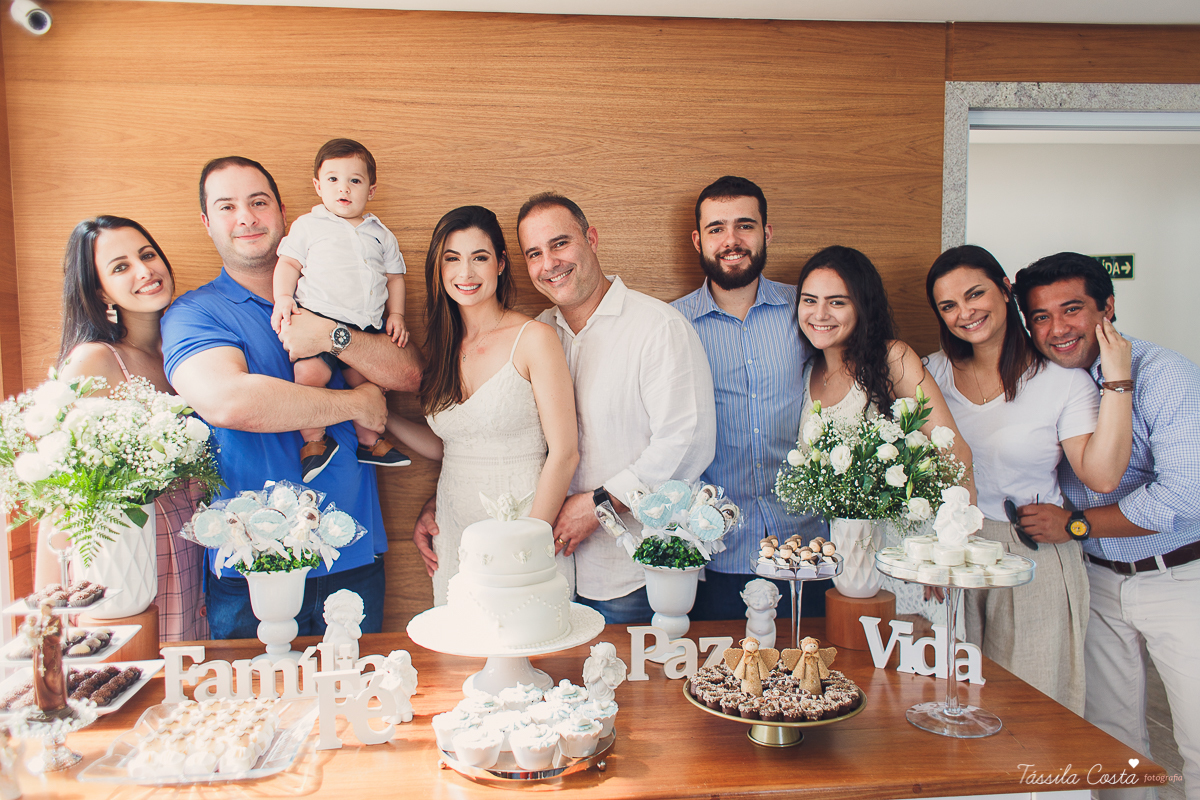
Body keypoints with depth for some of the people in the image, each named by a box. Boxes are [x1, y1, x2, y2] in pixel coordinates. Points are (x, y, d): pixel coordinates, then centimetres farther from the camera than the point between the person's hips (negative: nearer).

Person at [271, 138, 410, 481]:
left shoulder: (380, 234, 18)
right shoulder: (308, 225, 11)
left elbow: (394, 276, 20)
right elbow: (288, 263, 7)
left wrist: (396, 314, 8)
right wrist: (283, 297, -8)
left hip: (367, 325, 4)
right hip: (319, 316, -4)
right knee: (310, 371, -24)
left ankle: (368, 440, 28)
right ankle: (313, 440, -8)